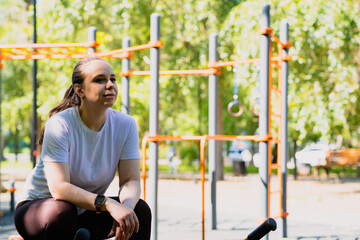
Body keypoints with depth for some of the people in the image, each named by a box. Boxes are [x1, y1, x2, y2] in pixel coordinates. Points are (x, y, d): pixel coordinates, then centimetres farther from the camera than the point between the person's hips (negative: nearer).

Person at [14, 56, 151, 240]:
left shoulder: (125, 125, -8)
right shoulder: (60, 125, -22)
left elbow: (131, 180, -14)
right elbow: (58, 187, -32)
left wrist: (126, 206, -37)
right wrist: (108, 204, -44)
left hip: (87, 213, 4)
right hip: (38, 208, -4)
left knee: (139, 209, -18)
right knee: (61, 211, -37)